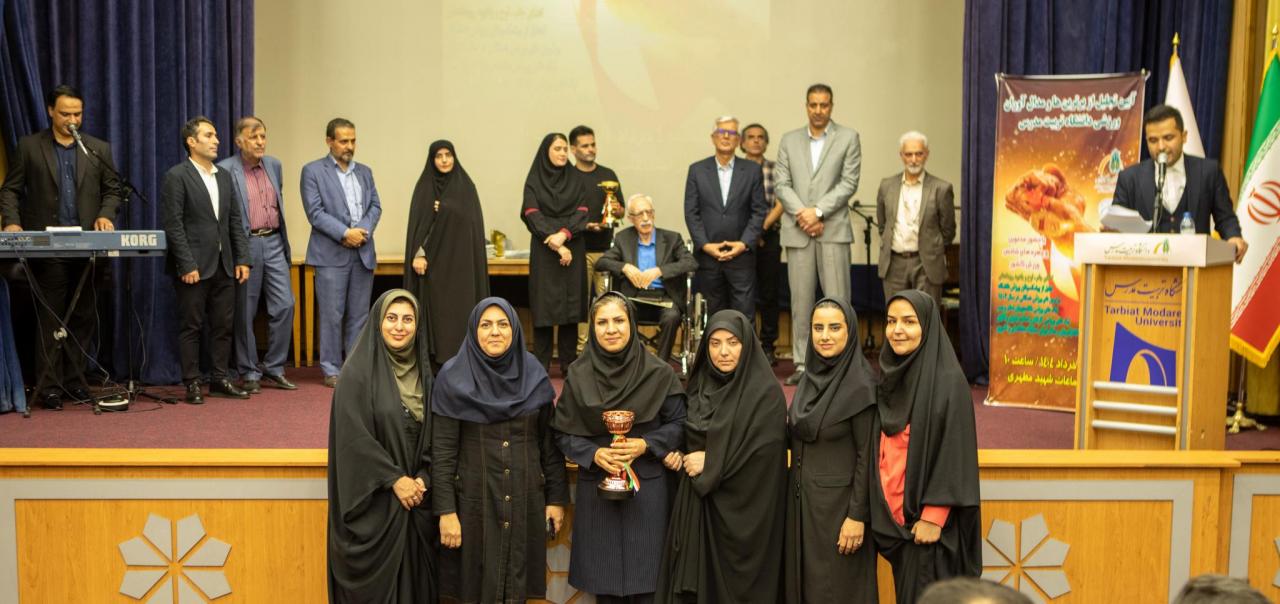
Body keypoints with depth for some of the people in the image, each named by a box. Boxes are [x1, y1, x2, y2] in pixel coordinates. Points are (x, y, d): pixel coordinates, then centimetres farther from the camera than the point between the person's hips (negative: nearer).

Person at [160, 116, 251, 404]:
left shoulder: (224, 176, 14)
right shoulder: (176, 177, -6)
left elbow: (236, 221, 14)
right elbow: (173, 225, -11)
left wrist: (242, 259, 5)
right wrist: (187, 266, -16)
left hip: (224, 266, 6)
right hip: (194, 267, -6)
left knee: (224, 326, 8)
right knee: (191, 327, 1)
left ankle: (219, 379, 17)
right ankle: (192, 383, 8)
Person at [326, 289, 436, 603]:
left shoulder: (423, 369, 5)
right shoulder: (358, 371, -9)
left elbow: (434, 432, 7)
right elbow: (354, 436, -14)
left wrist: (423, 477, -7)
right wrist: (394, 479, -14)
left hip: (417, 494, 4)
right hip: (372, 497, -4)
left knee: (416, 575, 8)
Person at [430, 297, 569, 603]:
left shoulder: (534, 375, 0)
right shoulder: (453, 379, -8)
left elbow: (550, 442, 5)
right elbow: (442, 451, -8)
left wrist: (557, 497, 4)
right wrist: (445, 510, -12)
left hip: (524, 498, 2)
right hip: (474, 499, -2)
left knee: (517, 579, 10)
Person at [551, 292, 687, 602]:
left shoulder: (658, 373, -5)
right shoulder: (578, 374, -1)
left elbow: (678, 424, 2)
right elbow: (563, 432, 2)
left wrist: (646, 444, -14)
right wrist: (594, 453, -14)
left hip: (647, 488, -1)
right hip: (596, 489, 1)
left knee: (644, 579, 4)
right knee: (603, 578, 7)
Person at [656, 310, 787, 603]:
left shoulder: (766, 393, -10)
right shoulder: (700, 385, 9)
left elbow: (765, 455, -17)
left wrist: (711, 463, -14)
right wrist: (682, 456, 2)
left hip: (742, 508, -5)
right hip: (697, 502, 6)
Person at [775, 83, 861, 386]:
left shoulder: (848, 137, 6)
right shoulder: (789, 140, 13)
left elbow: (849, 182, -3)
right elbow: (781, 183, 6)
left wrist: (818, 211, -12)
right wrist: (802, 213, -9)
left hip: (833, 228, -2)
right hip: (797, 230, 2)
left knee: (837, 299, -4)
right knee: (800, 301, 4)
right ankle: (803, 363, 10)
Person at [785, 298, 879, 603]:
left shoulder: (860, 385, -15)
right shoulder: (809, 377, 5)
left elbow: (867, 456, -15)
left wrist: (857, 516, -17)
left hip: (838, 502, -7)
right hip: (802, 499, 7)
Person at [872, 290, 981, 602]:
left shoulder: (947, 381, -15)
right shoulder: (890, 375, 6)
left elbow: (954, 454, -16)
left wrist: (933, 517, -17)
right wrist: (880, 510, 11)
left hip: (929, 514, -7)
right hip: (894, 512, 7)